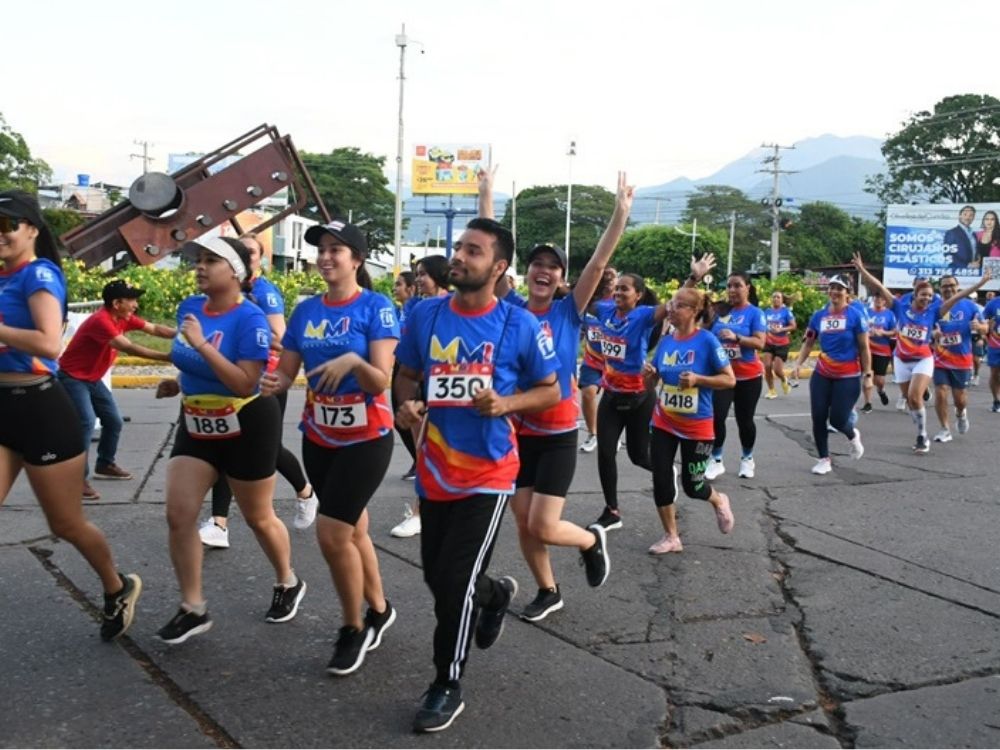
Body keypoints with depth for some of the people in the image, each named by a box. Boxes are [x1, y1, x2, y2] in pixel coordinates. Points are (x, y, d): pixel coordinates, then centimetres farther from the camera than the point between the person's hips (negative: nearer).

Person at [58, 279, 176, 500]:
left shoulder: (124, 318, -2)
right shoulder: (101, 321, -30)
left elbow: (154, 329, -2)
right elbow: (129, 348, -37)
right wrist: (167, 357, -40)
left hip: (93, 379, 9)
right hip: (72, 378, -9)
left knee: (114, 422, 12)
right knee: (86, 423, -22)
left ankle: (105, 465, 32)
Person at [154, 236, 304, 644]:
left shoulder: (250, 318, -20)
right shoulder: (188, 308, 1)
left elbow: (245, 384, -29)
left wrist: (202, 344, -31)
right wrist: (179, 383, 4)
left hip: (247, 428, -6)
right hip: (196, 425, 6)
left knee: (258, 518, 10)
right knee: (178, 514, -3)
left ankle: (288, 583, 36)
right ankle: (193, 609, 9)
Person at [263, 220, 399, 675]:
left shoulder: (376, 307, -12)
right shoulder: (306, 310, 4)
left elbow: (381, 381, -18)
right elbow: (287, 371, 3)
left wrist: (353, 361, -36)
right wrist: (274, 383, -19)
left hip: (366, 438, -6)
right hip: (318, 438, 6)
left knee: (332, 533, -10)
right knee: (352, 531, 16)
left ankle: (353, 629, 11)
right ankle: (379, 610, 36)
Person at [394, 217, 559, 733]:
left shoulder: (520, 325, -10)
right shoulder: (425, 314, -2)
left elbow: (551, 390, -1)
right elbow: (406, 374, 11)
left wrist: (506, 404, -19)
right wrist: (407, 403, -11)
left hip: (487, 475, -4)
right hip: (433, 472, 5)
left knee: (454, 584, -6)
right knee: (437, 576, 16)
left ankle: (447, 687, 16)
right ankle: (496, 594, 50)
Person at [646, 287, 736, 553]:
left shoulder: (707, 340, -15)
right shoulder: (665, 341, -1)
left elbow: (730, 380, -13)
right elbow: (654, 379, 10)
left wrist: (697, 379, -25)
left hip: (697, 426, -4)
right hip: (663, 423, 4)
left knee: (692, 485, 5)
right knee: (660, 480, 1)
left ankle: (719, 502, 40)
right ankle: (671, 537, 18)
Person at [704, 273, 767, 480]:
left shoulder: (755, 313, -8)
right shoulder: (721, 311, 3)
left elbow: (760, 342, -18)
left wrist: (736, 337, -30)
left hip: (748, 376, -2)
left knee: (744, 420, 9)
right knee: (716, 417, -10)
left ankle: (747, 459, 30)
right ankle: (716, 460, 4)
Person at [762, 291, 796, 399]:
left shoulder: (786, 311, -6)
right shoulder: (767, 311, 6)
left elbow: (794, 326, -11)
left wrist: (781, 330, -22)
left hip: (782, 344, -4)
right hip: (769, 343, 4)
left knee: (777, 370, -7)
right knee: (767, 367, -9)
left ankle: (784, 380, 28)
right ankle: (771, 390, 6)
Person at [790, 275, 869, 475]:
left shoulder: (855, 315, -8)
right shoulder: (819, 315, 3)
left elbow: (864, 348, -6)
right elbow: (808, 343, 12)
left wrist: (867, 374, -7)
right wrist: (798, 363, -2)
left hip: (848, 377, -4)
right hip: (822, 374, 4)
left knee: (837, 419, -5)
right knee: (818, 418, 0)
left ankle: (853, 436, 31)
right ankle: (824, 459, 16)